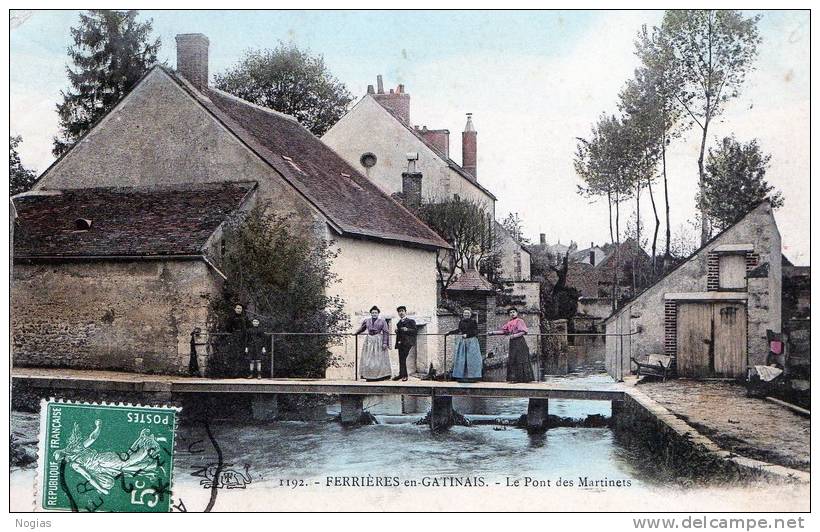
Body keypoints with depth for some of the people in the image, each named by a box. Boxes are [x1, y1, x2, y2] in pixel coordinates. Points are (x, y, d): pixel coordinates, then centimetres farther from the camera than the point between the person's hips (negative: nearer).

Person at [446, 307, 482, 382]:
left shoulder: (473, 321, -3)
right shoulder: (461, 322, 10)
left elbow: (476, 331, -7)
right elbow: (459, 330, 23)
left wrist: (467, 335, -15)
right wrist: (449, 333, 22)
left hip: (472, 341, -5)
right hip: (462, 342, 5)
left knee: (471, 359, -6)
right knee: (461, 359, 2)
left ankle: (472, 377, -3)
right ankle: (462, 376, 6)